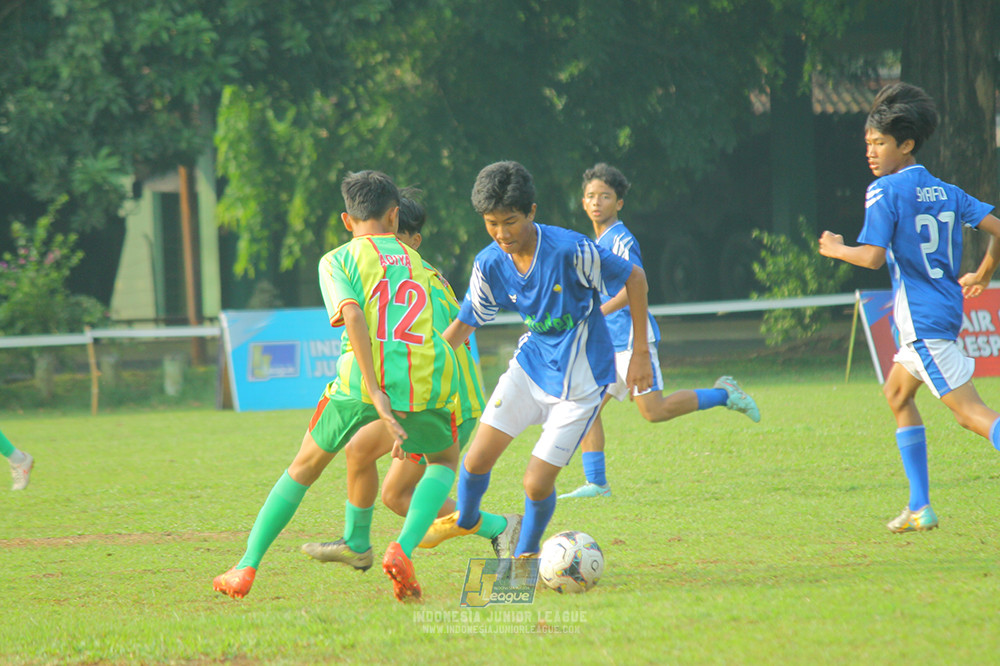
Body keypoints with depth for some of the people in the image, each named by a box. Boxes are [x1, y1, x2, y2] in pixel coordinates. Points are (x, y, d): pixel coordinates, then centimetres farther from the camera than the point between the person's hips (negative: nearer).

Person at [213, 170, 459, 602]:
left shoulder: (338, 260, 11)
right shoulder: (417, 263, 24)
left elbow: (352, 314, -8)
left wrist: (376, 393, -14)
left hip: (362, 378, -1)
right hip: (425, 382, 1)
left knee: (306, 465, 20)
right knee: (445, 459, 28)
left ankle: (247, 567, 17)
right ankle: (403, 549, 3)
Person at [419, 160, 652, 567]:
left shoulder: (569, 250, -25)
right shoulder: (489, 265, -10)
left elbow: (633, 278, -13)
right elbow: (464, 324, 4)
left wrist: (640, 352, -9)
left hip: (580, 381, -4)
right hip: (530, 365, 4)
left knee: (537, 484, -9)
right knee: (477, 459, -3)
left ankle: (525, 556, 22)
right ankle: (466, 520, 32)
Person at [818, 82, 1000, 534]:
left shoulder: (885, 191, -10)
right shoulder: (945, 192, 11)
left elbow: (872, 256, -18)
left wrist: (836, 249, 1)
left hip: (922, 320, -9)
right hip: (946, 309, 9)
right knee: (897, 394, 23)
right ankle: (920, 508, 22)